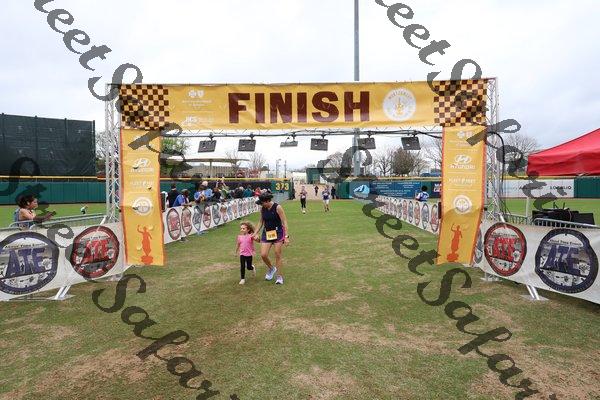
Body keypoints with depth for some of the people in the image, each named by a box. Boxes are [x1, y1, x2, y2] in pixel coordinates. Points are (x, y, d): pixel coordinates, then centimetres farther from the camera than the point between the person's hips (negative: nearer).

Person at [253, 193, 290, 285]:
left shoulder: (277, 207, -14)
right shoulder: (262, 209, 1)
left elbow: (284, 222, -13)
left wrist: (286, 236, -17)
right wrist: (256, 233, 6)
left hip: (278, 233, -5)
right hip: (266, 233, 5)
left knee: (278, 256, 0)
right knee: (263, 255, -5)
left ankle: (280, 277, 15)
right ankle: (271, 268, 25)